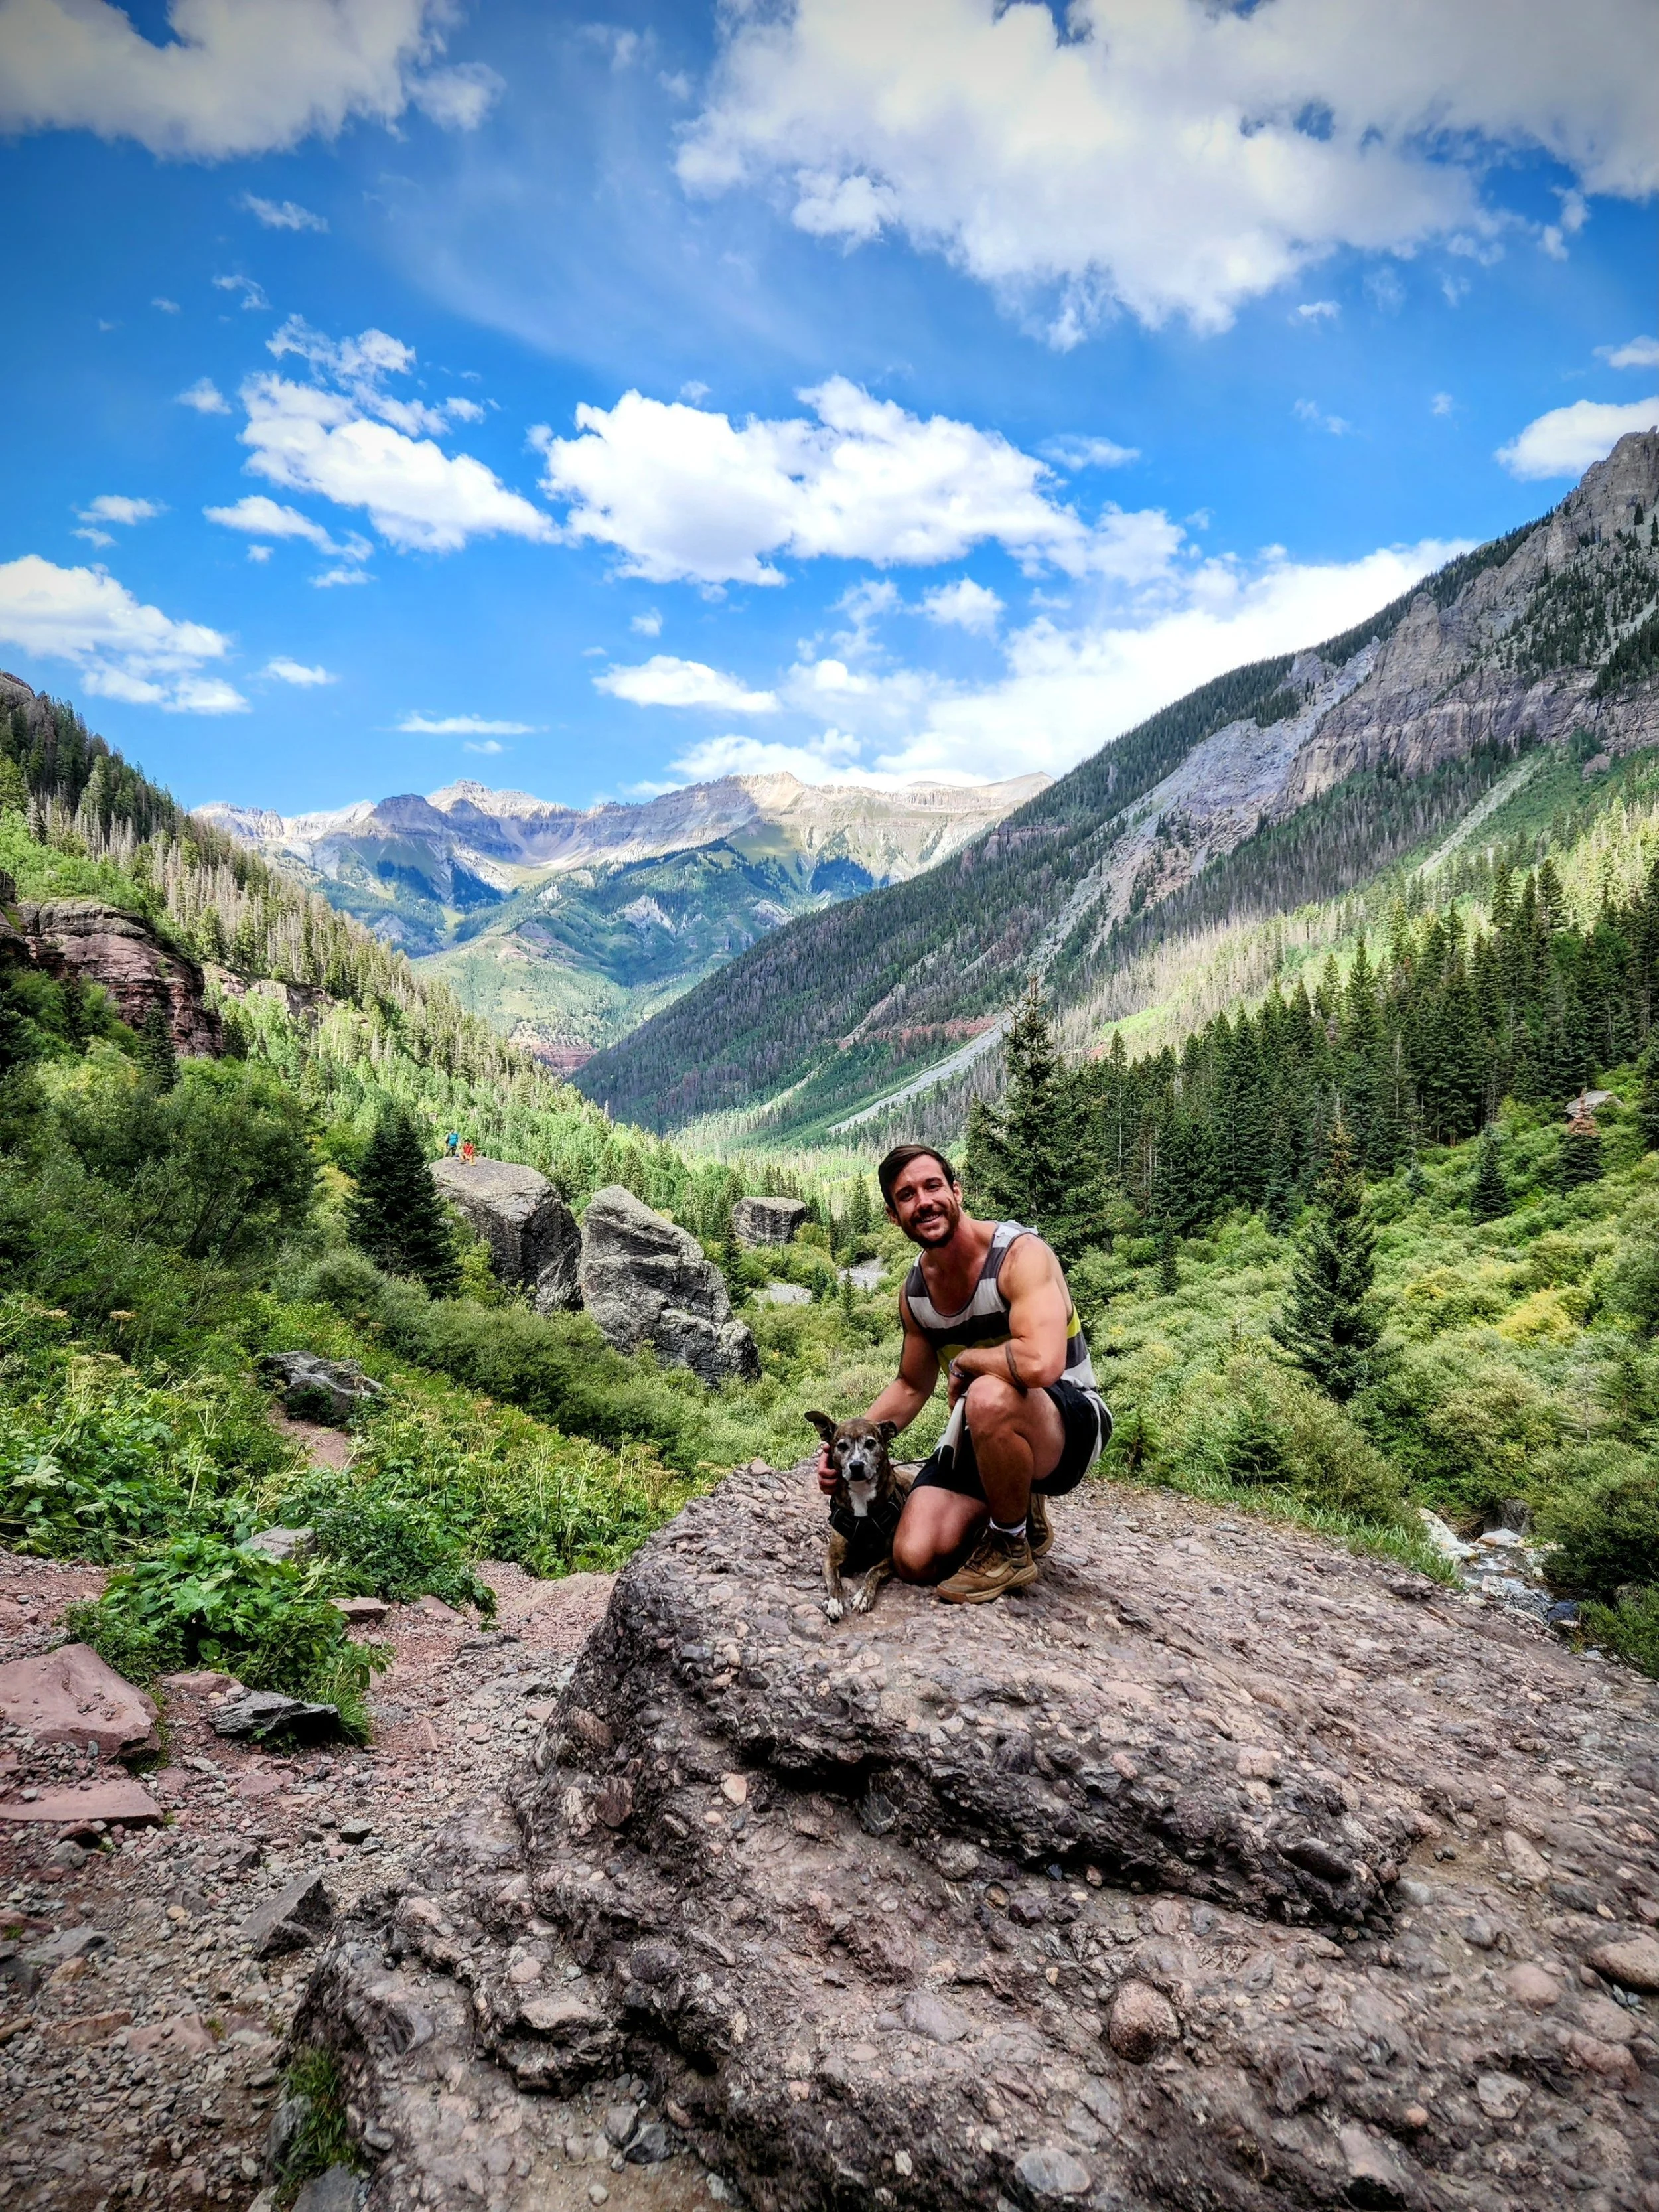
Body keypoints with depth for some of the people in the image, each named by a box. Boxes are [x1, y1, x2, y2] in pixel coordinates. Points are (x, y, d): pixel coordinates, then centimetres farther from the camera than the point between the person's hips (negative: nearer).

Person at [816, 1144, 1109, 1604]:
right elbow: (911, 1387, 14)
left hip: (1069, 1427, -6)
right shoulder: (915, 1290, 1)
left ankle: (1012, 1547, -12)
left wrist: (965, 1360, -21)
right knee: (914, 1561, -12)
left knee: (990, 1396, -40)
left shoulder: (1021, 1254, -23)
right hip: (983, 1434, 6)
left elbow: (1039, 1364, -41)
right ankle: (1017, 1507, 16)